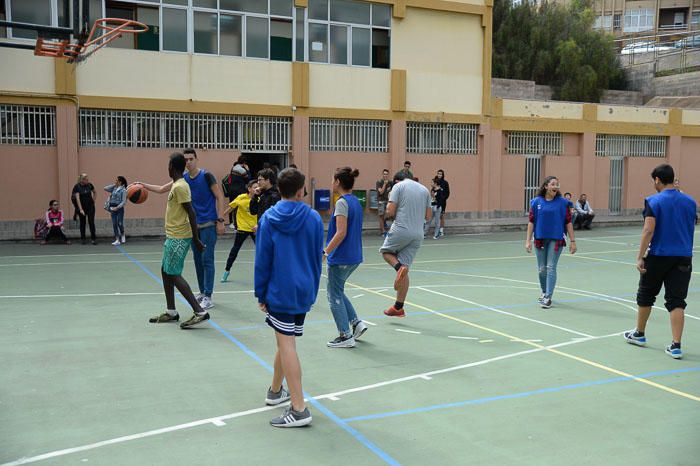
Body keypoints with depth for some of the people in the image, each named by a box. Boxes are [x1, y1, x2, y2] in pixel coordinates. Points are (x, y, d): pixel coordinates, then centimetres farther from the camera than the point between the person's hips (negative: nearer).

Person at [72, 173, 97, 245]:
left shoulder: (89, 185, -3)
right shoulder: (77, 187, -13)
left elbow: (95, 193, 17)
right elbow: (77, 198, -20)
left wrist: (93, 200, 4)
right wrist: (80, 209, -27)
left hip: (90, 206, 2)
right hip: (82, 206, -2)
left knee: (91, 222, -4)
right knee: (82, 223, 6)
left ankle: (93, 238, 1)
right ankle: (83, 239, 16)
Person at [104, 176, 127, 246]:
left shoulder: (123, 190, -9)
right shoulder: (114, 189, 9)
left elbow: (124, 201, -12)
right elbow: (105, 188, 12)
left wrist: (117, 207, -19)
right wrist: (114, 185, 6)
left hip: (119, 208, -6)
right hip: (112, 208, 6)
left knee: (120, 223, -5)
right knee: (114, 224, 2)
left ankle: (122, 235, 24)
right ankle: (117, 240, 5)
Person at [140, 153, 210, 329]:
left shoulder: (180, 186, -18)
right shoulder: (175, 184, 11)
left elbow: (191, 213, -20)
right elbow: (161, 189, 34)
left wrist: (196, 239, -20)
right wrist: (143, 185, 45)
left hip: (179, 238, -10)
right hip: (173, 236, 10)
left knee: (173, 274, -10)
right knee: (165, 271, 15)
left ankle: (200, 312, -12)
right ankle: (171, 312, 24)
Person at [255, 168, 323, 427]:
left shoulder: (268, 219, -4)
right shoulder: (314, 218, 0)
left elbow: (262, 260, -3)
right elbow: (318, 258, 5)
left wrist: (260, 294, 4)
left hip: (279, 291, -3)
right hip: (304, 290, 3)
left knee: (286, 345, -4)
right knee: (286, 341, 19)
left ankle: (299, 410, -7)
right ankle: (276, 390, 36)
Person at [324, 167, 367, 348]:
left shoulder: (342, 203, -16)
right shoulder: (356, 202, 10)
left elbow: (341, 233, -23)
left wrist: (325, 252, -20)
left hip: (340, 258, -8)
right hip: (355, 257, 9)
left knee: (334, 295, 5)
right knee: (336, 291, 22)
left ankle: (346, 336, 9)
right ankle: (356, 323, 16)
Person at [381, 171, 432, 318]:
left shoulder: (398, 186, 0)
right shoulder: (424, 189, 16)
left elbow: (390, 212, -7)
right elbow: (428, 217, 15)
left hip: (400, 230, -5)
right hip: (418, 234, 5)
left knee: (386, 251, 22)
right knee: (404, 269, 9)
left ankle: (399, 267, -10)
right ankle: (399, 307, 8)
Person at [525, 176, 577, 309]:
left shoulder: (562, 202, -3)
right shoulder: (536, 202, 0)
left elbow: (568, 222, -2)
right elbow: (531, 222, 2)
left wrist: (572, 241, -3)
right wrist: (528, 240, -2)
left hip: (556, 240, -2)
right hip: (540, 239, 2)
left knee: (551, 268, -5)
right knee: (542, 269, 11)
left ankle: (548, 298, 0)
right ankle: (544, 292, 33)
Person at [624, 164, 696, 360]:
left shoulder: (654, 201, -10)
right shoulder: (690, 202, 5)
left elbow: (648, 230, -17)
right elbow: (690, 229, 16)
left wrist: (640, 257, -15)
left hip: (658, 256, -3)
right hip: (683, 258, 3)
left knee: (645, 295, 16)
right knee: (676, 301, 3)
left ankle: (639, 334, 30)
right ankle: (676, 345, -2)